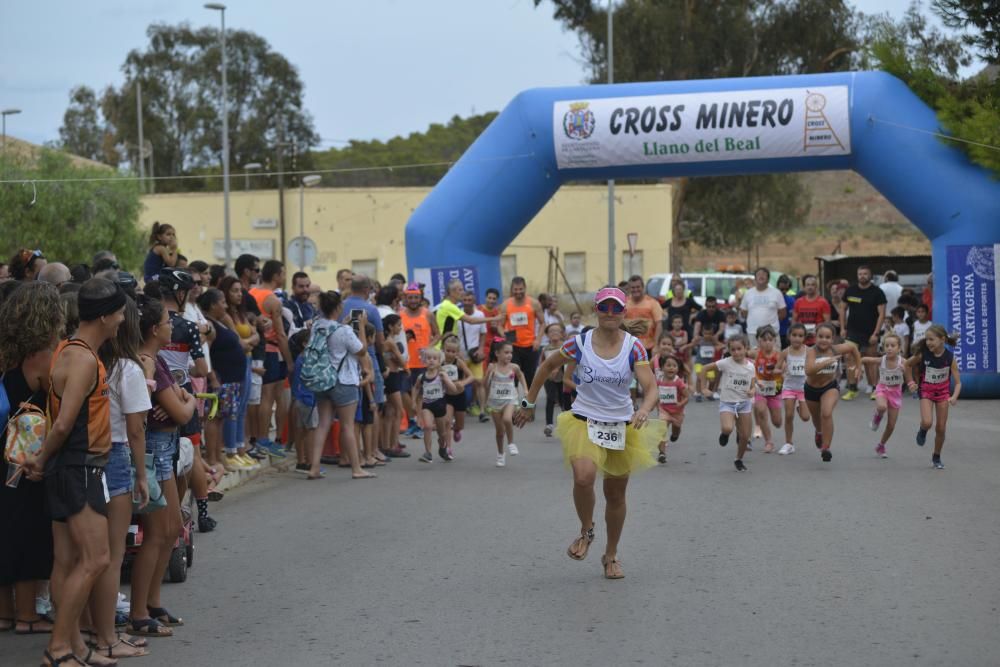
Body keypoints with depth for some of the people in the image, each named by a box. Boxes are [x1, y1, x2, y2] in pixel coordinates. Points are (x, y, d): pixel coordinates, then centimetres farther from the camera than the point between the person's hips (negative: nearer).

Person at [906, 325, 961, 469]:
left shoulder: (950, 357, -18)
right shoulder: (923, 354, -18)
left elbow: (958, 382, -14)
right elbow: (908, 364, 2)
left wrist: (954, 396, -31)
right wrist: (911, 381, -3)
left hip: (943, 392, 1)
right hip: (926, 391, -1)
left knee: (941, 428, 4)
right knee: (927, 422, -23)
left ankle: (936, 457, 25)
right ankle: (923, 431, 14)